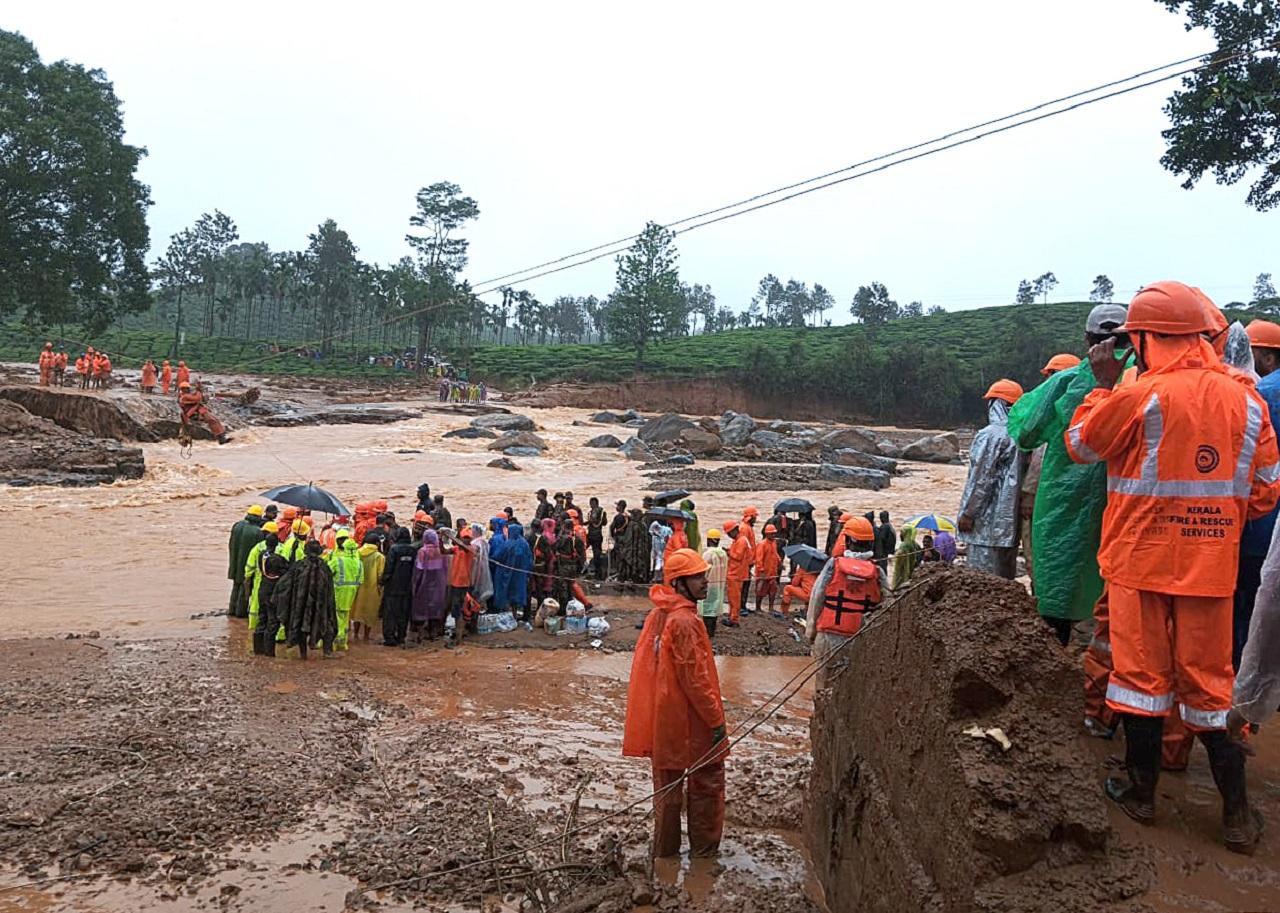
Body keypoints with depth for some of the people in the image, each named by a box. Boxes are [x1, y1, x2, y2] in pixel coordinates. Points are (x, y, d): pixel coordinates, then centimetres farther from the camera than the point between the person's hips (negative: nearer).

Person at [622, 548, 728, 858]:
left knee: (667, 784, 18)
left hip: (661, 715, 8)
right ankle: (704, 851, 21)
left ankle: (665, 848, 28)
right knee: (706, 783, 10)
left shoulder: (659, 614, 5)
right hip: (688, 720, -8)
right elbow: (694, 677, -22)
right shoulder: (685, 621, -22)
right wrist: (717, 719, -14)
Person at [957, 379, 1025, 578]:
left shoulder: (990, 435, -14)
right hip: (1011, 521, 8)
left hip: (989, 522, -8)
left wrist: (967, 513, -7)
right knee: (1006, 578, 14)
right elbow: (1019, 476, 13)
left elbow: (981, 479, -14)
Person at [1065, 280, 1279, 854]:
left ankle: (1141, 792, 21)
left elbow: (1080, 445, 0)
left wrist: (1102, 384, 7)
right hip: (1212, 567, 4)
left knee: (1142, 674, 9)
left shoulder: (1138, 397, -15)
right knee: (1207, 683, 13)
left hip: (1142, 559, -4)